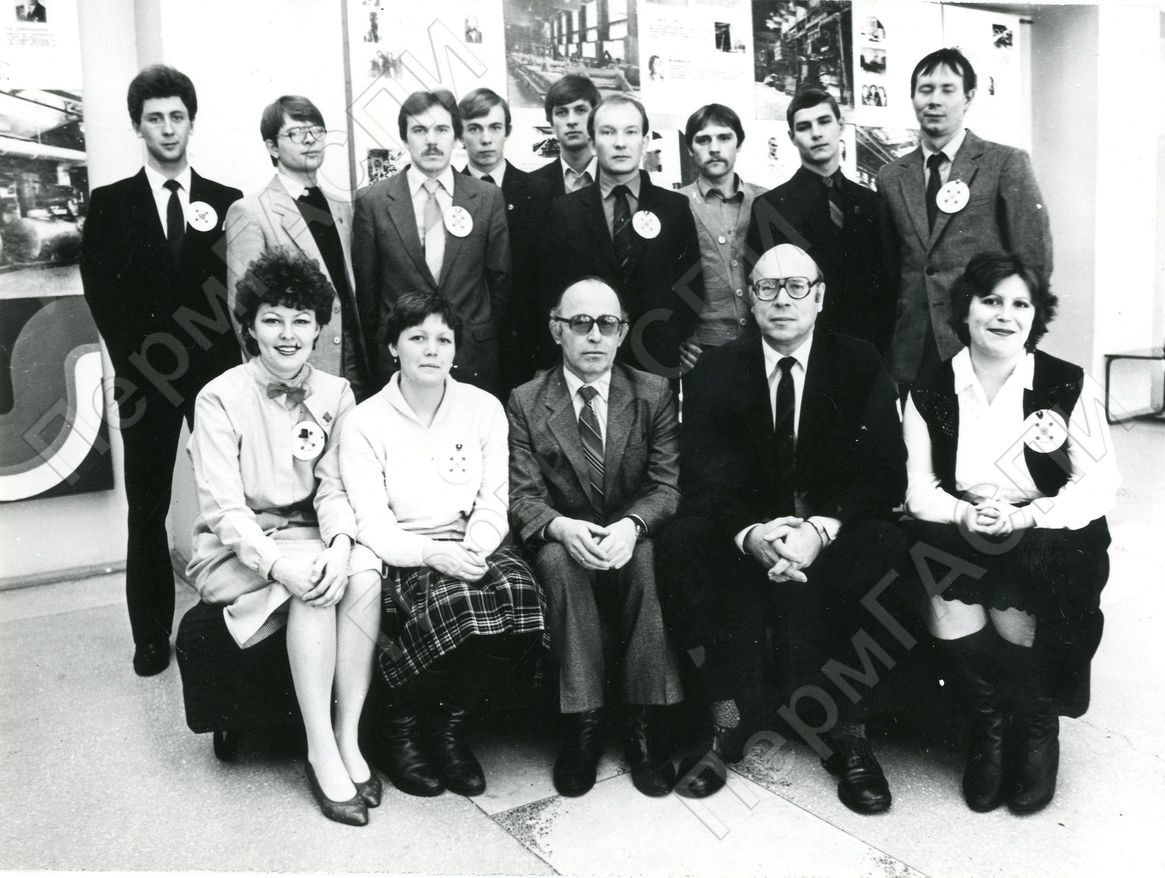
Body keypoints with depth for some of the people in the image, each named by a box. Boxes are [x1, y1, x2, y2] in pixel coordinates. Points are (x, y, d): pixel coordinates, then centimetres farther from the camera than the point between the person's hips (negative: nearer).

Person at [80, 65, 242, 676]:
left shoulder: (226, 202, 7)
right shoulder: (110, 203, 6)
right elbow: (102, 292, 2)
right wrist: (137, 361, -5)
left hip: (217, 371, 0)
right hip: (145, 374, 0)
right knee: (147, 509, 5)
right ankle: (151, 635, 15)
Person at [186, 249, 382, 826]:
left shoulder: (335, 395, 2)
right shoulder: (221, 398, -9)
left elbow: (334, 488, -1)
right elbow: (223, 509, -15)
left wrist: (340, 542, -22)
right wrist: (278, 562, -30)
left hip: (310, 535, 3)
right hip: (235, 550, -3)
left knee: (364, 570, -28)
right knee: (315, 584, -32)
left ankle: (348, 740, -21)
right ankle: (322, 753, -23)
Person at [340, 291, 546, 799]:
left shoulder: (484, 409, 8)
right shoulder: (366, 423, -1)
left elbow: (493, 502, 6)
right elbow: (372, 525, -8)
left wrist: (474, 550, -15)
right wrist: (435, 554, -26)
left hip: (472, 547, 3)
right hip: (401, 559, -3)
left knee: (519, 591, -30)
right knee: (457, 602, -35)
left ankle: (449, 726, -5)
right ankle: (397, 727, -5)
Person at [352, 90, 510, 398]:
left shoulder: (488, 198, 2)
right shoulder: (372, 202, 0)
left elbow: (500, 280, 7)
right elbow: (366, 290, 5)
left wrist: (489, 343, 8)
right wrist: (374, 356, 8)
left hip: (475, 361, 1)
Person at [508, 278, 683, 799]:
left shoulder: (654, 394, 4)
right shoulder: (525, 402, 2)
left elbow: (668, 485, -4)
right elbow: (522, 497, -4)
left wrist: (632, 524, -26)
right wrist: (562, 527, -27)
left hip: (634, 541, 0)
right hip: (563, 544, 0)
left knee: (650, 557, -33)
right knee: (557, 559, -33)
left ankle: (642, 725, -24)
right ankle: (582, 725, -25)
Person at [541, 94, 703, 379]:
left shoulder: (676, 208, 3)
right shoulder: (564, 211, 2)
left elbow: (693, 289, 4)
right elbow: (551, 291, 2)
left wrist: (665, 346, -7)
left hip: (657, 366, 1)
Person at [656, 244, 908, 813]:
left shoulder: (860, 366, 1)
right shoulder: (715, 371, 2)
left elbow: (886, 474, -7)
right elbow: (705, 478, -7)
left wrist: (821, 529, -26)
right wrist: (750, 534, -29)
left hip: (834, 534, 0)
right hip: (744, 535, 1)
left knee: (883, 544, -32)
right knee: (684, 540, -28)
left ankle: (843, 727, -23)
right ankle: (728, 718, -24)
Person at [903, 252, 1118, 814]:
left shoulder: (1069, 385, -3)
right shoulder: (929, 393, 2)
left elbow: (1100, 484, -6)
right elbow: (919, 489, 0)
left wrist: (1025, 517, -23)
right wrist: (964, 516, -22)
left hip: (1047, 541, -1)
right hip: (959, 541, 2)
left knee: (1013, 600, -30)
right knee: (946, 598, -28)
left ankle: (1038, 731, 1)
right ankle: (988, 731, -2)